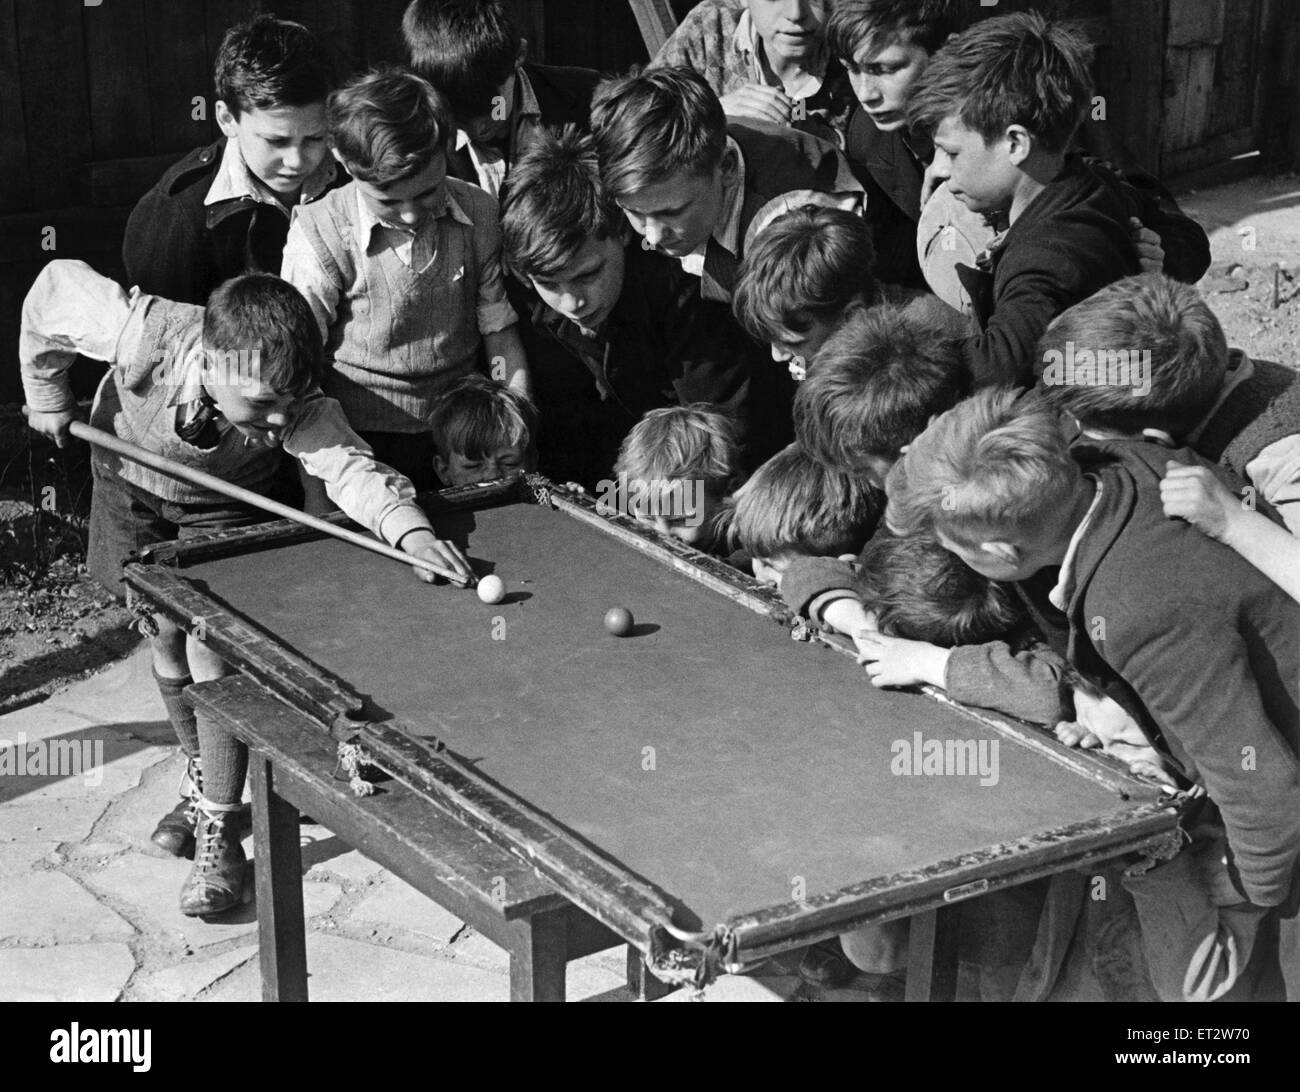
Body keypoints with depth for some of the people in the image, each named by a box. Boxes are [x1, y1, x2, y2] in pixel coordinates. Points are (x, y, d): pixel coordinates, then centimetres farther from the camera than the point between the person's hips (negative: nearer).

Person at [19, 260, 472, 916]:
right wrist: (50, 399, -11)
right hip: (131, 485, 1)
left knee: (211, 646, -14)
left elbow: (350, 467, -50)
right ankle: (202, 780, 31)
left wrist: (411, 530, -68)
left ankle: (218, 832, -7)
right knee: (165, 636, 10)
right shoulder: (143, 335, -39)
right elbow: (54, 291, -23)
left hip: (225, 505, -1)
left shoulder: (294, 405, -38)